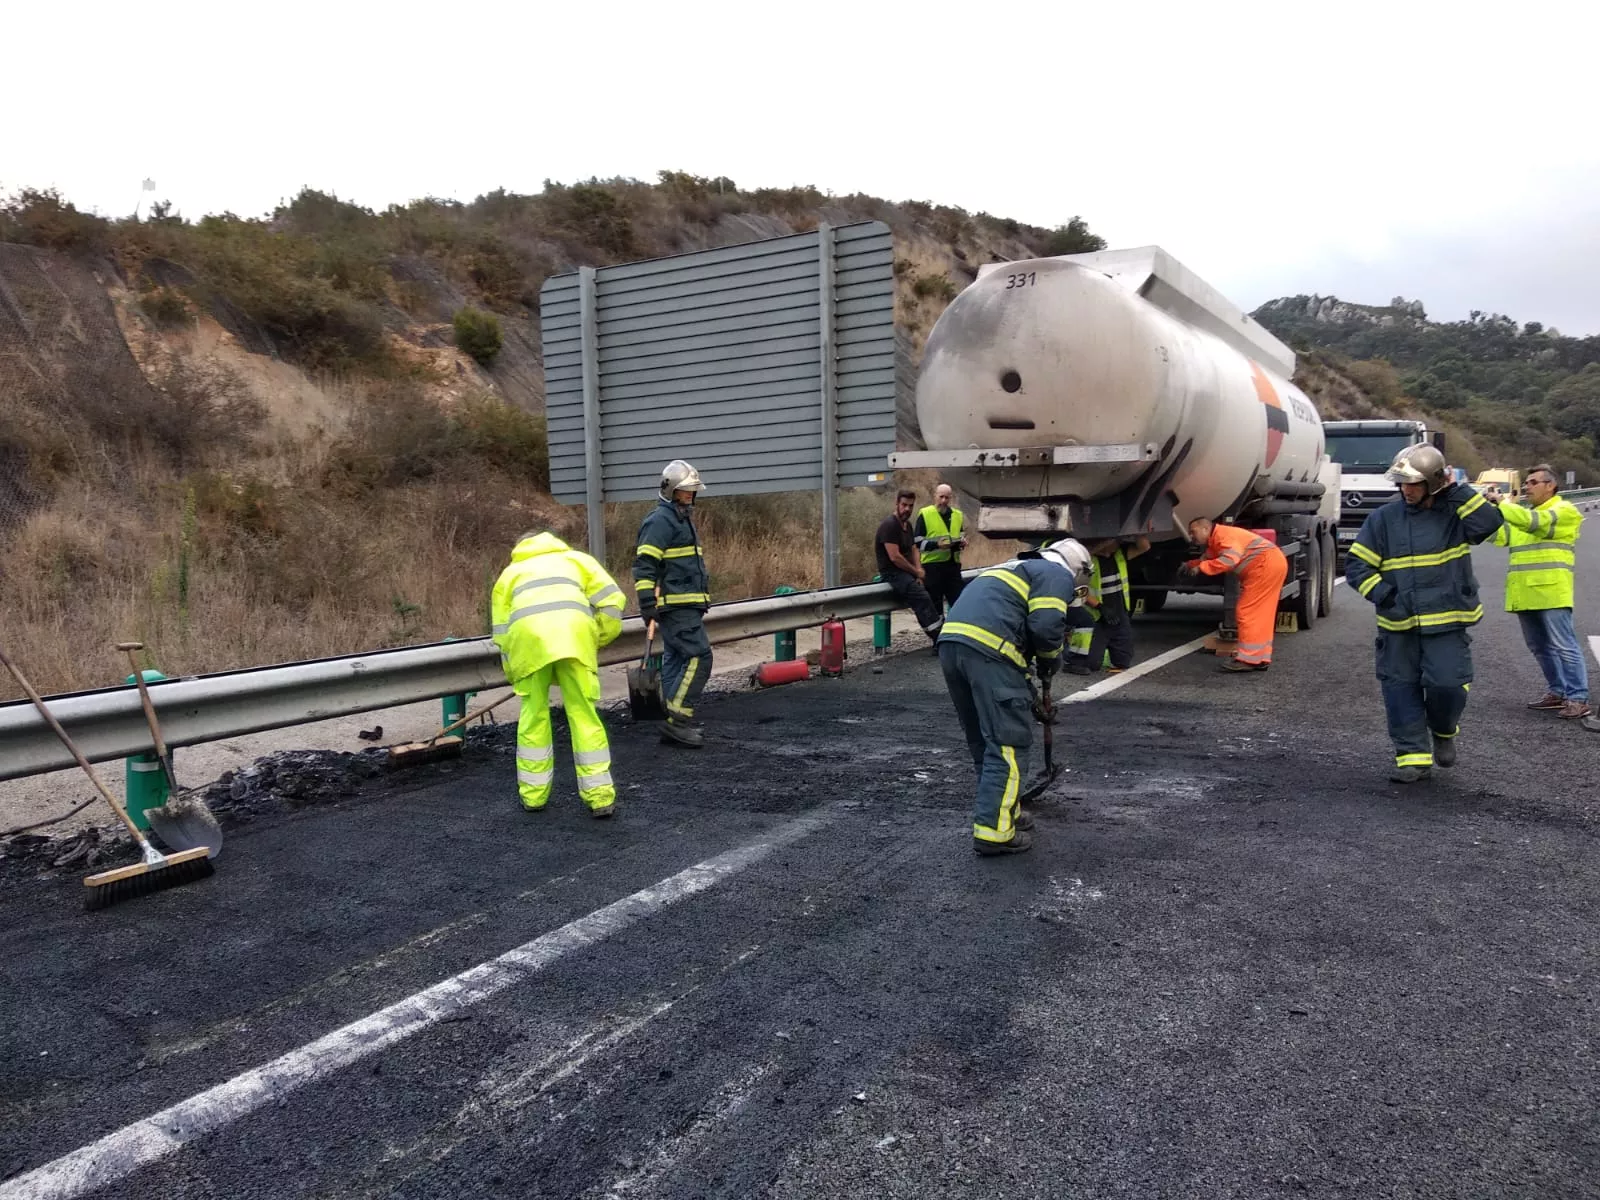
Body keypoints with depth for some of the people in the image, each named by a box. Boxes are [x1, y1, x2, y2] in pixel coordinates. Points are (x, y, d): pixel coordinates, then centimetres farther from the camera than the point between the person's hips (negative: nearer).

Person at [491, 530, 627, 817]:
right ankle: (600, 795, 6)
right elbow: (612, 599, 19)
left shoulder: (510, 573, 36)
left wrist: (513, 677, 33)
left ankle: (533, 794, 21)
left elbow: (501, 632, 28)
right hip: (574, 630, 0)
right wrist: (597, 641, 27)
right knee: (583, 713, 5)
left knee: (533, 715, 14)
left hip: (527, 634, 1)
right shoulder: (574, 557, 35)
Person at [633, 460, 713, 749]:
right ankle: (677, 720, -12)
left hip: (686, 606, 10)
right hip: (676, 606, -10)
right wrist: (647, 602, -23)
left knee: (675, 661, 10)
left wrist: (699, 604, 30)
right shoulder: (660, 520, -10)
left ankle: (675, 725, 14)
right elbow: (644, 565, -17)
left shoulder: (683, 519, 21)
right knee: (698, 658, -14)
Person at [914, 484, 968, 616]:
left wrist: (962, 542, 4)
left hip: (953, 564, 5)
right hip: (932, 565, -5)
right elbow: (917, 542, -7)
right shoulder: (925, 514, -4)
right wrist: (937, 544, -22)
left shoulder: (958, 515, 13)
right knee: (934, 605, 2)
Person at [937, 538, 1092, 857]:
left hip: (950, 642, 9)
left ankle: (1002, 809, 32)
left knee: (983, 738, 20)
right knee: (1009, 741, -2)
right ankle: (993, 830, -3)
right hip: (988, 650, -9)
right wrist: (1051, 659, 12)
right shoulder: (1058, 575, 9)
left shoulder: (1017, 567, 35)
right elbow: (1046, 625, -9)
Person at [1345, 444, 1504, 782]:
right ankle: (1413, 756, 13)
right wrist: (1382, 593, -11)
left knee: (1447, 684, -9)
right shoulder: (1383, 518, 3)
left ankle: (1443, 731, 24)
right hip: (1397, 626, 2)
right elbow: (1357, 564, 3)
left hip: (1446, 622, -2)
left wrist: (1456, 490, -16)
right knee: (1401, 689, 3)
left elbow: (1488, 522, -21)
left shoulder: (1454, 513, 1)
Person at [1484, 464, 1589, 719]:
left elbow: (1535, 522, -20)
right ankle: (1557, 692, 22)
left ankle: (1578, 699, -5)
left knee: (1564, 646, -7)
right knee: (1540, 647, 13)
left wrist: (1501, 503, -17)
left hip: (1551, 592, -8)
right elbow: (1500, 535, 7)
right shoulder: (1523, 514, 20)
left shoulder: (1565, 510, -2)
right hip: (1526, 593, 8)